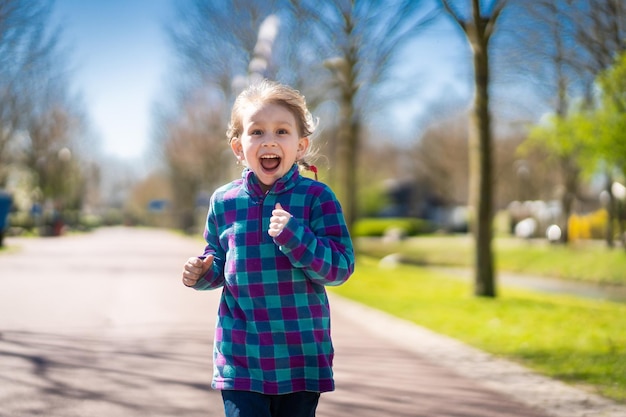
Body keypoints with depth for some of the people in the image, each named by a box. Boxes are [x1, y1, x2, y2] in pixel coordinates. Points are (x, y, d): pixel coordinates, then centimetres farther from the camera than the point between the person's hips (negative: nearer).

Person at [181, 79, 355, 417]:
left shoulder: (317, 198, -7)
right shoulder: (224, 201, 2)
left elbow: (341, 266, -12)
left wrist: (294, 236, -24)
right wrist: (201, 271, -5)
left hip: (301, 355, -1)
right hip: (240, 354, 1)